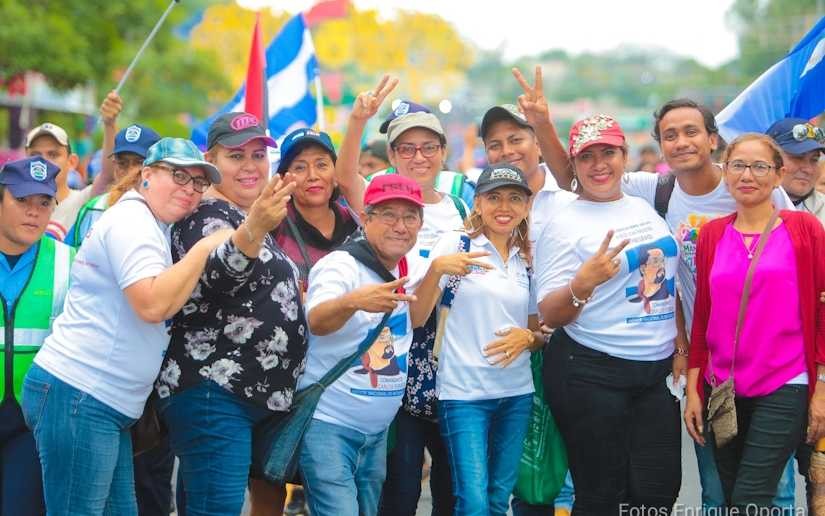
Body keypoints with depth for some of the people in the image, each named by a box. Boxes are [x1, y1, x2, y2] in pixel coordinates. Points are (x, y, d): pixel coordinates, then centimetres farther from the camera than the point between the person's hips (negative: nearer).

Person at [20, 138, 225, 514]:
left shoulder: (145, 225, 20)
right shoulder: (132, 221, -12)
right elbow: (153, 304, -24)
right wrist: (204, 248, -16)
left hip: (104, 402, 10)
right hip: (78, 396, -10)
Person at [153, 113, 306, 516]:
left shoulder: (243, 216, 21)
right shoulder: (206, 214, -8)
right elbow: (210, 281, -30)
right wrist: (254, 230, -46)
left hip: (248, 393, 10)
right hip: (212, 394, -10)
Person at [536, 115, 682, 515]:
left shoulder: (646, 208, 11)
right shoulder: (565, 223, -7)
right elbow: (550, 315, -10)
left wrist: (681, 345, 14)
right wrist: (583, 282, -29)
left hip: (656, 372, 6)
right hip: (590, 374, -5)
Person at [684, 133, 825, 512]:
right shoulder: (711, 235, 8)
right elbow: (701, 317, 11)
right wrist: (693, 389, 7)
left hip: (783, 389, -4)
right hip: (721, 389, 4)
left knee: (750, 500, -12)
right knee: (730, 499, 10)